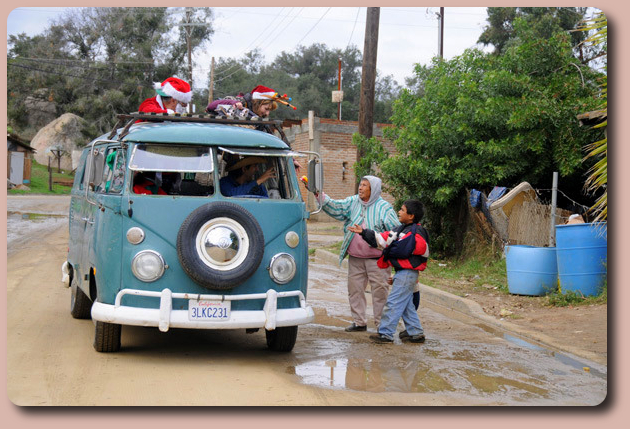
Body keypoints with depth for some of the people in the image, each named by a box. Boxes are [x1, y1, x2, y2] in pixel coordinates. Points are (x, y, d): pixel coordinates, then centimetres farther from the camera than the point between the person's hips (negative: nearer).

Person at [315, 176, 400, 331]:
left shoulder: (384, 207, -4)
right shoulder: (352, 202, 8)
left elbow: (396, 230, -5)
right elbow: (334, 206, -2)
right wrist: (319, 195, -16)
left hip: (376, 258, -4)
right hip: (355, 257, 5)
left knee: (380, 290, -2)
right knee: (355, 289, 9)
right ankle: (359, 322, 21)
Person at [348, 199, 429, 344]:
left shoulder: (415, 233, -17)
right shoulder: (403, 229, 14)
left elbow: (401, 250, -25)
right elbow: (385, 238, 12)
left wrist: (387, 250, -7)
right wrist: (364, 232, 6)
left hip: (407, 273, -10)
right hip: (403, 272, 10)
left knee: (393, 302, -7)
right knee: (406, 304, 16)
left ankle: (385, 333, -3)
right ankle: (415, 332, 22)